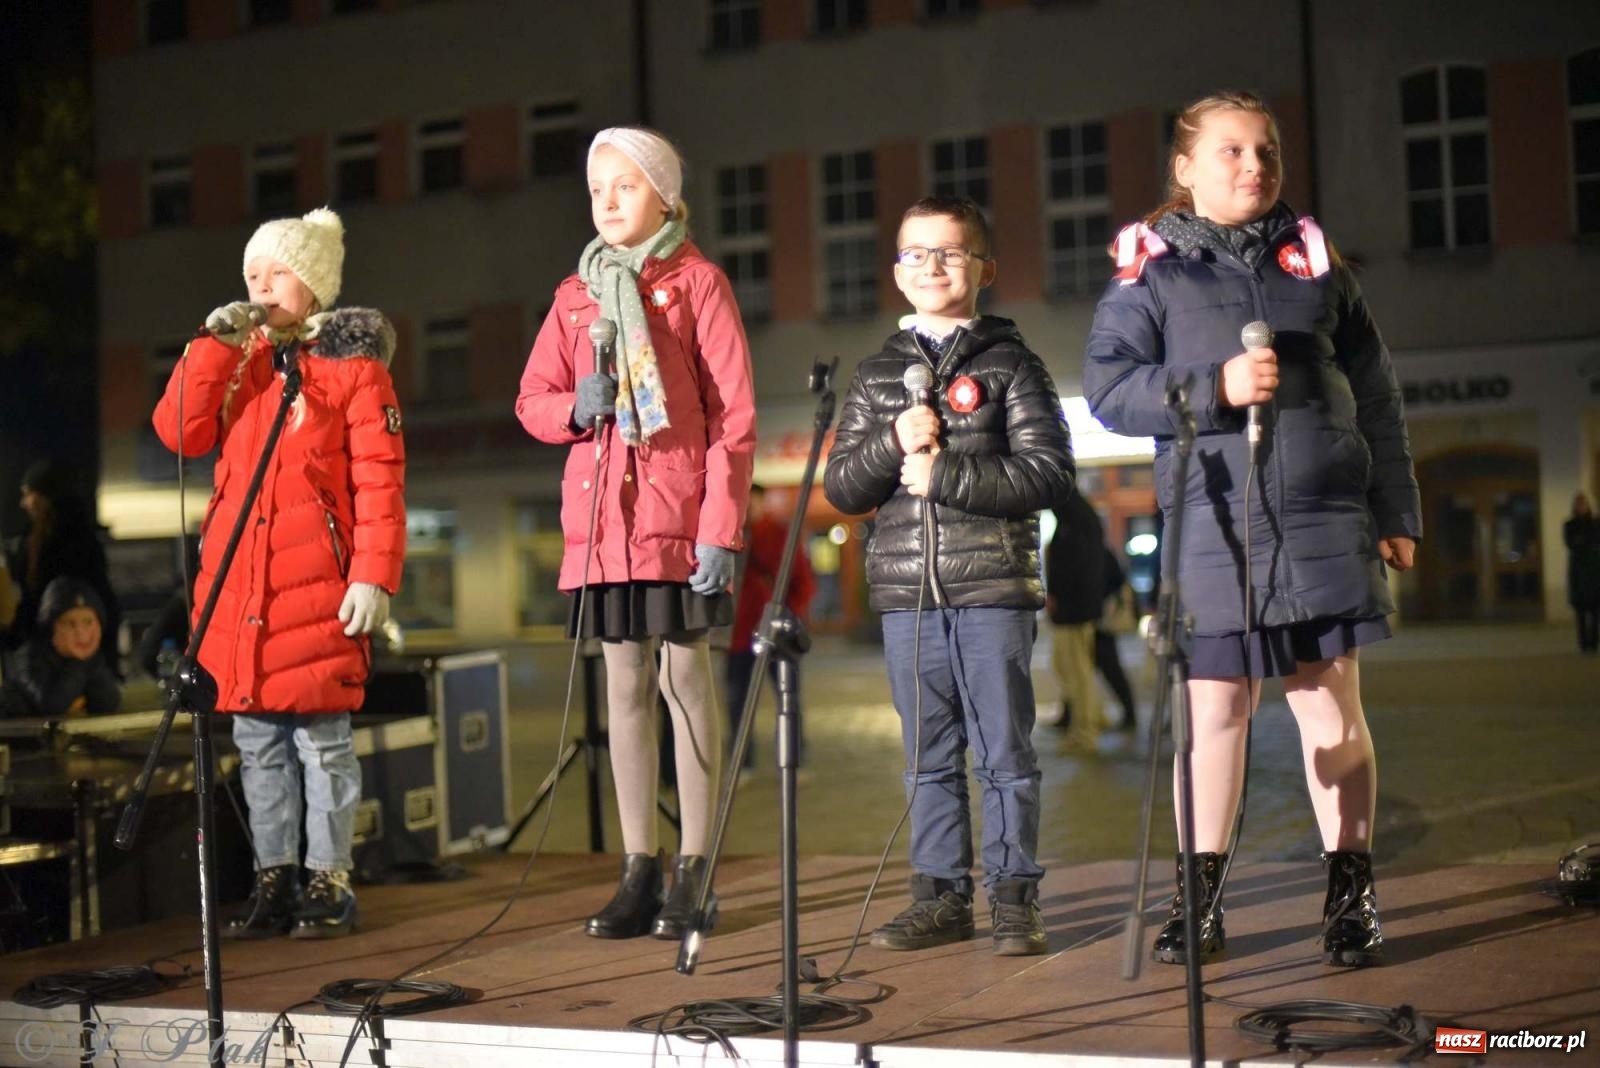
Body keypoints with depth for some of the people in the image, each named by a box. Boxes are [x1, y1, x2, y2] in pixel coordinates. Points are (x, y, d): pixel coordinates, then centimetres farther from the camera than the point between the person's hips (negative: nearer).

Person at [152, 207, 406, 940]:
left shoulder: (351, 361, 0)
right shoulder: (237, 359, 16)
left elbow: (379, 478, -7)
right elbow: (180, 433, 3)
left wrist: (374, 576, -15)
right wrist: (214, 347, -5)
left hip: (314, 579, -5)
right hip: (237, 577, 5)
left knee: (322, 736, -2)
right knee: (257, 738, 9)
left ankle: (328, 883, 6)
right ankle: (273, 881, 17)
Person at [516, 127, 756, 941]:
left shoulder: (696, 283, 0)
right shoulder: (575, 295, 14)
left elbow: (734, 413, -5)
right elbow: (532, 400, 17)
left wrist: (721, 528, -12)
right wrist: (575, 405, -7)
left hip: (678, 514, -4)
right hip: (601, 514, 5)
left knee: (685, 676, -2)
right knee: (625, 683, 6)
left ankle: (694, 872, 4)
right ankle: (639, 871, 10)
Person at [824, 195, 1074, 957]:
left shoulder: (1010, 365, 3)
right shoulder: (876, 376, 14)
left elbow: (1049, 472, -8)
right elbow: (841, 488, 8)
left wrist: (945, 474, -14)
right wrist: (894, 444, -10)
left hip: (993, 588, -3)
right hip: (907, 594, 4)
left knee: (1004, 753, 0)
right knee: (929, 758, 9)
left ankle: (1014, 896, 9)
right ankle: (940, 895, 17)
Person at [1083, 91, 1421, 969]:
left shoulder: (1314, 262, 12)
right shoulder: (1152, 271, 4)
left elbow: (1373, 394, 13)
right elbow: (1106, 388, -5)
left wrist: (1396, 513, 11)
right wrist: (1215, 387, -16)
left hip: (1323, 523, 2)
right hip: (1211, 527, -2)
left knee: (1331, 706, 3)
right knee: (1215, 710, 4)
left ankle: (1351, 897, 14)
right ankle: (1199, 900, 16)